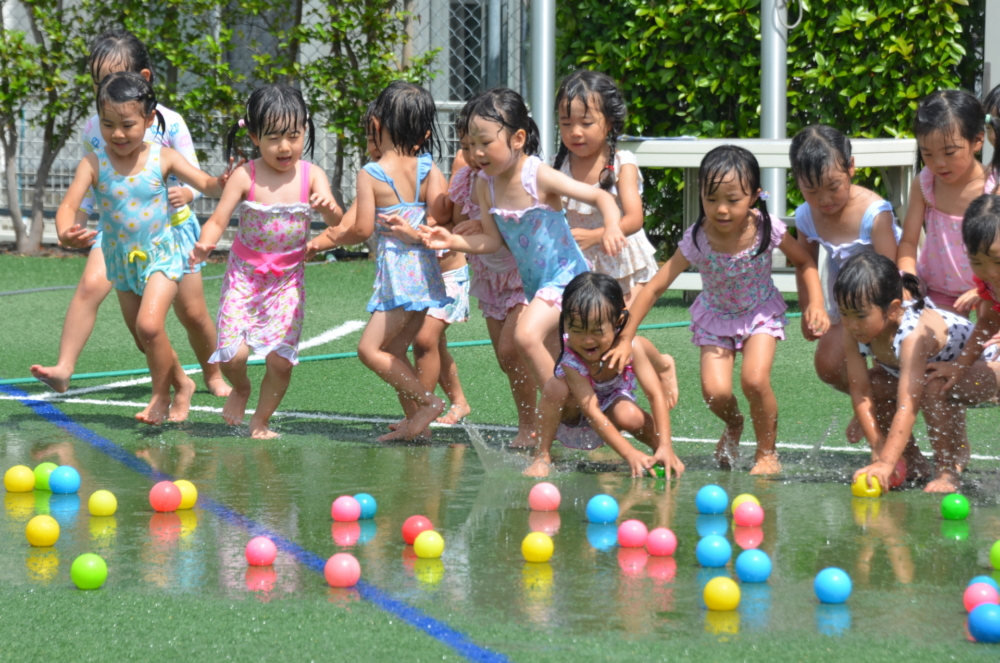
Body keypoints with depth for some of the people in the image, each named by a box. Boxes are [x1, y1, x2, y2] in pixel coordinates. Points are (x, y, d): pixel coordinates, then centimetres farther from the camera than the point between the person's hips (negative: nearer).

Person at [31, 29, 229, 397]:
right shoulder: (94, 129, -5)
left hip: (170, 225, -1)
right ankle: (63, 369, -30)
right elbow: (88, 187, 3)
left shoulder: (168, 123, -13)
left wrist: (185, 193, -32)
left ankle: (213, 376, 34)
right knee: (90, 284, -25)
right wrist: (75, 224, -11)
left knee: (193, 312, 8)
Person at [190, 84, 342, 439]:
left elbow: (336, 221, -17)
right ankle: (240, 389, 23)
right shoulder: (245, 177, -11)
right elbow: (218, 220, -12)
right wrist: (204, 245, -34)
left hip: (288, 279, 1)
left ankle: (261, 420, 18)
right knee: (232, 353, -13)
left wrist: (328, 208, -42)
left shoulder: (312, 176, -7)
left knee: (280, 357, -7)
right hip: (244, 275, -1)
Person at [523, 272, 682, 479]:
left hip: (611, 404, 1)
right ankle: (542, 456, -20)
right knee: (556, 386, -34)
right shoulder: (571, 360, -36)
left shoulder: (631, 346, -29)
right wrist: (630, 454, -44)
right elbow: (592, 413, -39)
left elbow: (656, 394, -26)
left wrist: (665, 448, -34)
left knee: (629, 416, -34)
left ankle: (660, 451, -5)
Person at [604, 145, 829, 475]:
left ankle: (767, 453, 2)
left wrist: (816, 303, -21)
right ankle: (733, 426, 22)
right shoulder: (697, 240, -26)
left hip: (760, 312, -1)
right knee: (715, 391, -17)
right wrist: (626, 339, -22)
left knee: (755, 380, -24)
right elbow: (654, 288, -21)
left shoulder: (767, 229, -24)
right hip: (715, 315, 1)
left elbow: (804, 262, -6)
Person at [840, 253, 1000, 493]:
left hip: (980, 367, -8)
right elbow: (860, 393, -19)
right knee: (874, 385, -12)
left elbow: (907, 407, -46)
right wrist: (878, 450, -23)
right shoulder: (854, 336, -22)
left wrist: (886, 463, -51)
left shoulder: (913, 335, -42)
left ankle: (947, 470, -19)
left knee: (933, 385, -37)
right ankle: (912, 463, 6)